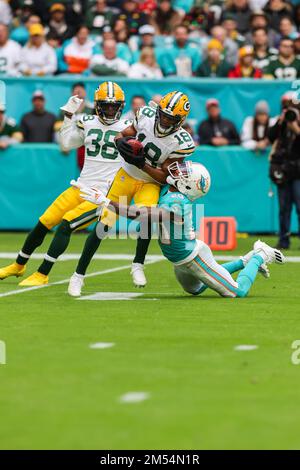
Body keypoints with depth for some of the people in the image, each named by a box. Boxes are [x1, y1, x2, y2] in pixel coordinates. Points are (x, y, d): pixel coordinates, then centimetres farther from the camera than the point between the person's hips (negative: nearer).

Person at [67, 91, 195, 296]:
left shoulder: (180, 143, -21)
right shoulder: (147, 116, -13)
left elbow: (164, 177, -16)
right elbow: (120, 136, 0)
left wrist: (141, 164, -29)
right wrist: (122, 143, -24)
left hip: (150, 183, -2)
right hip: (127, 176, 2)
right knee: (104, 225, -4)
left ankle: (138, 265, -12)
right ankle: (79, 275, 8)